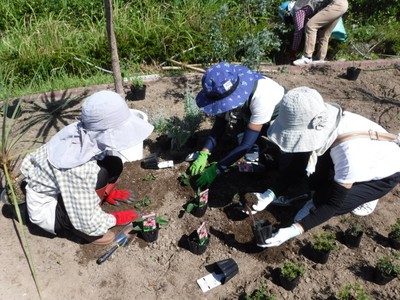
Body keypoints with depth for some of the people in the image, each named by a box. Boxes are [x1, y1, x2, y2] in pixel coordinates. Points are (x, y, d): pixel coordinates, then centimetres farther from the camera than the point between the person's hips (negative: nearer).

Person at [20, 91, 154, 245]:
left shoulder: (87, 132, -20)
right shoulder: (77, 168, -39)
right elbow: (88, 222, -30)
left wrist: (108, 191, 8)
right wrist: (116, 218, -12)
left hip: (60, 187, 7)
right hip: (45, 206, -7)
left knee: (114, 163, -10)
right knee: (101, 174, -30)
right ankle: (79, 228, -5)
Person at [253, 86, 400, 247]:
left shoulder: (350, 152, -43)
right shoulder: (323, 123, -26)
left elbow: (334, 203, -32)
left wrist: (293, 231, -38)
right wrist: (271, 194, -19)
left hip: (384, 173, -5)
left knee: (323, 200, -19)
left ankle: (367, 195, 6)